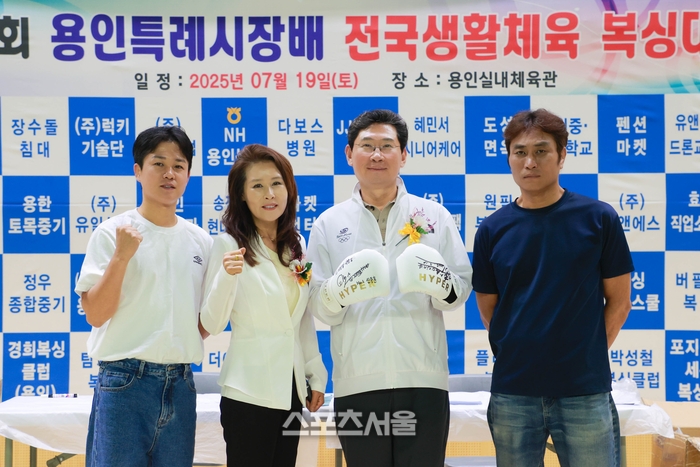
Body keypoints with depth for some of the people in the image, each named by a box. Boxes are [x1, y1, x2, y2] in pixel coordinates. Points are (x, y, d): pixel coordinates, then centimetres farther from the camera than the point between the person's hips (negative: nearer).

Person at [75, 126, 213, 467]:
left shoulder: (201, 241, 9)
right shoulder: (113, 233, -5)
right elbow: (95, 314, -10)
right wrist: (121, 256, -19)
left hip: (180, 384, 5)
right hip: (125, 381, -4)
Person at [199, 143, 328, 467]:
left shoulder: (296, 245, 8)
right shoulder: (228, 245, -10)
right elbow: (211, 325, -15)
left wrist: (316, 375, 13)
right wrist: (227, 276, -29)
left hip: (291, 389, 6)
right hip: (249, 392, -6)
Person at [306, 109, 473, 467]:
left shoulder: (435, 216, 8)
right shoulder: (329, 223, 7)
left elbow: (463, 288, 8)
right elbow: (317, 306, 4)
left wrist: (443, 287, -14)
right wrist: (337, 293, -18)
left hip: (424, 380, 0)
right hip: (357, 384, 0)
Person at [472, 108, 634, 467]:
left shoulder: (598, 218, -2)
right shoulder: (492, 230, 3)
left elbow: (618, 301, 4)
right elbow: (488, 309, 10)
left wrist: (586, 354, -1)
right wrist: (516, 355, 2)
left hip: (585, 392, -1)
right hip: (511, 393, 2)